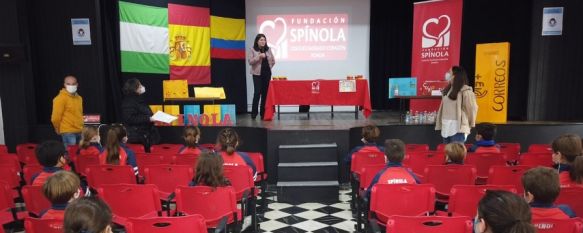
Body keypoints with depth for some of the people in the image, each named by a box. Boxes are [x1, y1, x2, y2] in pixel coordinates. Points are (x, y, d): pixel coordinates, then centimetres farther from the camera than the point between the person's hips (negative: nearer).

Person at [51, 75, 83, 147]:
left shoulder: (79, 98, 13)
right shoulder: (60, 98, -10)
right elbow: (56, 117, -10)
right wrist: (58, 129, 1)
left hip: (79, 132, 7)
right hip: (68, 132, -7)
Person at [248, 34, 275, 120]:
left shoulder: (268, 49, 11)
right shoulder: (252, 50, -1)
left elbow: (273, 61, 18)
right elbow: (250, 62, -9)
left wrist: (269, 67, 9)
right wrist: (259, 56, -18)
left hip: (267, 74, 4)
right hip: (257, 74, -4)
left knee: (265, 93, 3)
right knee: (257, 93, -9)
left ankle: (263, 113, 10)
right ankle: (254, 113, -2)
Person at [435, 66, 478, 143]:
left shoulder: (465, 91, -11)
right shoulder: (447, 89, 14)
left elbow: (471, 108, -7)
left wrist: (470, 124, 3)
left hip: (458, 128, -8)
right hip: (446, 127, 8)